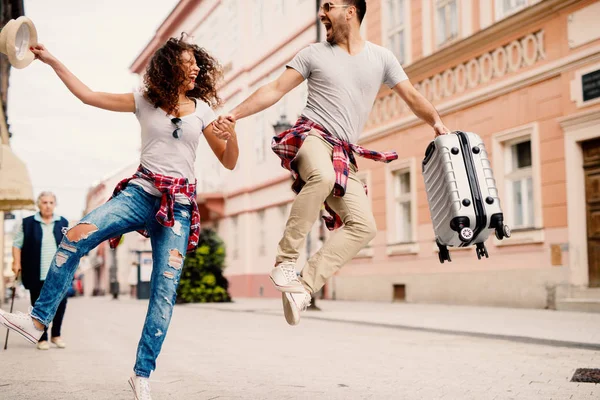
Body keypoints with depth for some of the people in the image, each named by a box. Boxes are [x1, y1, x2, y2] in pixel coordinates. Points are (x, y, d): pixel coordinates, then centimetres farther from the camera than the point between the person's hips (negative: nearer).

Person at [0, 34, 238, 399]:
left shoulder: (203, 109, 9)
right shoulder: (145, 101, 9)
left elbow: (229, 163, 9)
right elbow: (88, 95, 7)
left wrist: (232, 135, -12)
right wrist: (52, 61, 5)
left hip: (179, 204, 0)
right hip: (141, 191, 0)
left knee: (166, 289, -7)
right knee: (78, 236, -24)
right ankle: (38, 320, -15)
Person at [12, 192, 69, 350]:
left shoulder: (63, 223, 9)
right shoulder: (27, 223, 2)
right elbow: (17, 243, 4)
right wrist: (17, 263, -5)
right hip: (37, 275, -1)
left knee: (61, 303, -2)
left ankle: (56, 335, 18)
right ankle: (42, 338, 15)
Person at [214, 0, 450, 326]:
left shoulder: (381, 58, 12)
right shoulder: (314, 54, 9)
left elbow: (412, 97, 13)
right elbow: (275, 90, 7)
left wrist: (437, 124, -4)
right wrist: (235, 113, -3)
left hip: (342, 155, 3)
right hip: (311, 136, -3)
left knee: (364, 226, -16)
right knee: (322, 176, -39)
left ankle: (303, 287, -17)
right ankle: (285, 261, -29)